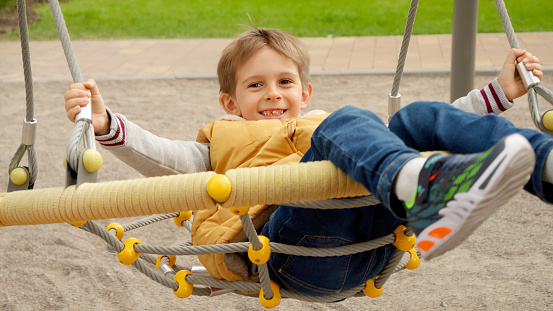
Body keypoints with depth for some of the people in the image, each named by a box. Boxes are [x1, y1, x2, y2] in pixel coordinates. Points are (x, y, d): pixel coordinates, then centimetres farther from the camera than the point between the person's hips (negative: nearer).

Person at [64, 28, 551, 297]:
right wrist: (102, 124, -6)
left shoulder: (323, 126, 38)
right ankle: (422, 186, -57)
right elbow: (161, 158, 11)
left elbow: (426, 131, 34)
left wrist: (498, 93, 28)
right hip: (291, 248, -4)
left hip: (374, 234, 4)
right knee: (349, 122, -25)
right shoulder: (223, 141, 32)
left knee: (420, 116, -8)